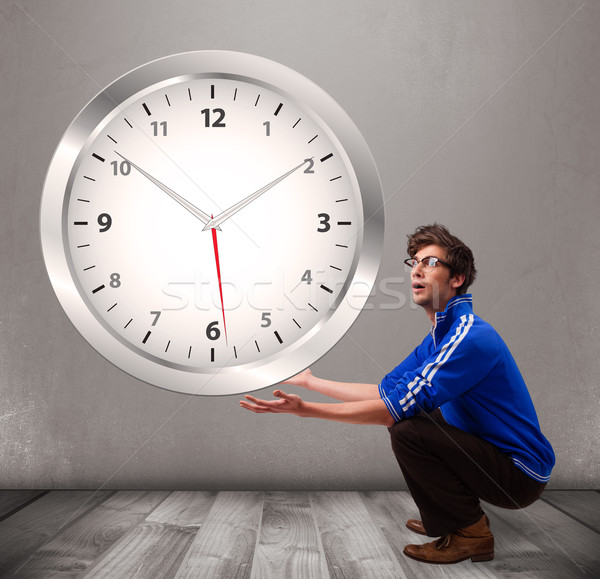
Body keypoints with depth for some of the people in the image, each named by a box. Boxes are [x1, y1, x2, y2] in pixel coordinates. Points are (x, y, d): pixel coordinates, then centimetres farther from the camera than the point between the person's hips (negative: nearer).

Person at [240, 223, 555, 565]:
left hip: (521, 473, -10)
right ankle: (446, 521, 20)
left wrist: (304, 409, -29)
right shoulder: (438, 338, 7)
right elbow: (385, 390, 8)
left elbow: (396, 407, -29)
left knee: (407, 430, -25)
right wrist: (310, 381, 10)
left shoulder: (471, 337, -24)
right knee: (404, 418, 15)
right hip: (492, 452, 10)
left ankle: (471, 534, -4)